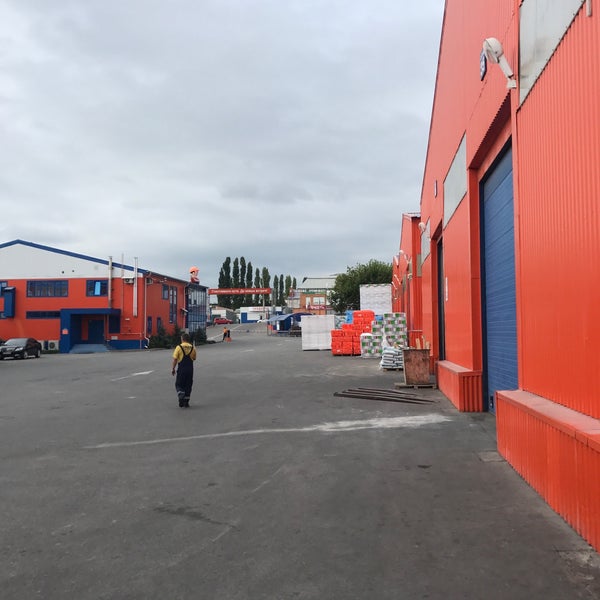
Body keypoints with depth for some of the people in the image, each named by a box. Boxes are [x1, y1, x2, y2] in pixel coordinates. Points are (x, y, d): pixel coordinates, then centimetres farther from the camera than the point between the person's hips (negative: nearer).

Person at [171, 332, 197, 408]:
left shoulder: (179, 347, -8)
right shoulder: (192, 348, 1)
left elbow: (175, 359, -9)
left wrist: (173, 369, -1)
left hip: (181, 368, -3)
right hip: (190, 369, 3)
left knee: (178, 384, 11)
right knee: (188, 385, 10)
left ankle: (181, 395, -16)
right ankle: (186, 403, 13)